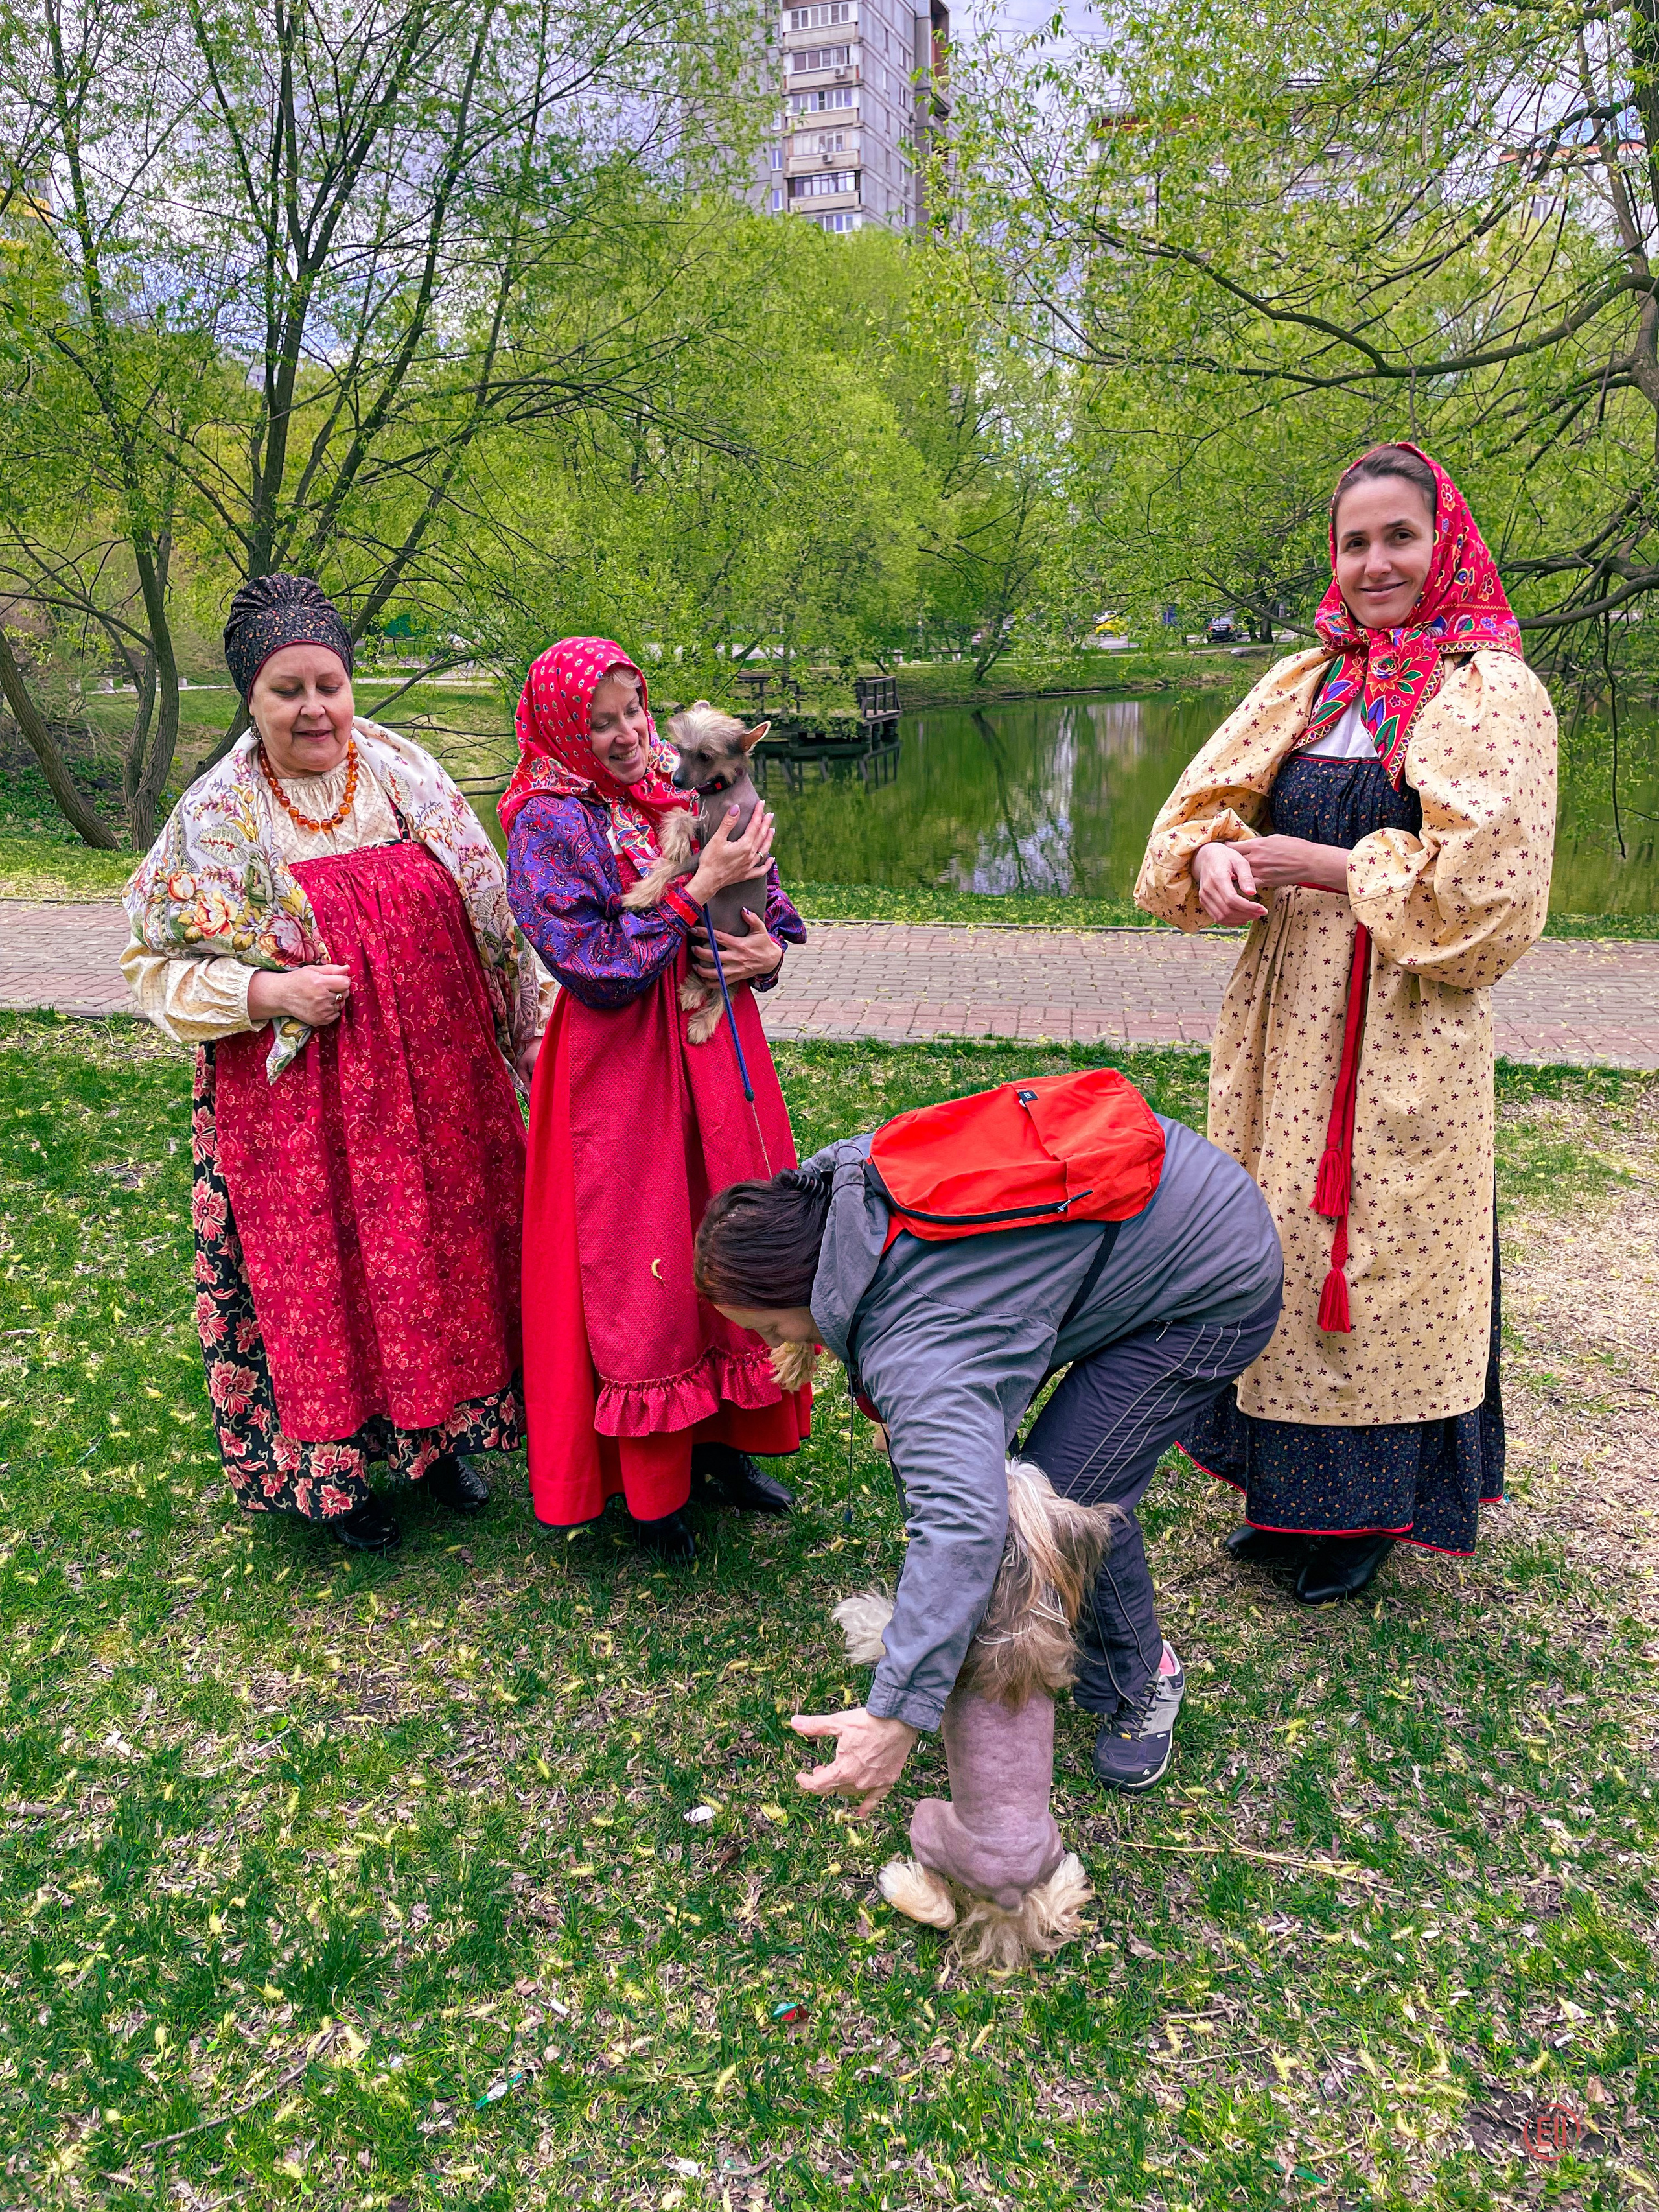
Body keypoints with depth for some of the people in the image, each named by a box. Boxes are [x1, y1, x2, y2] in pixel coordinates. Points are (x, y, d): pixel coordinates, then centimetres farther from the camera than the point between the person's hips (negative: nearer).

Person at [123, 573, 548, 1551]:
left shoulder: (409, 776, 2)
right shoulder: (217, 819, -5)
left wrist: (533, 1026, 8)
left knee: (442, 1249, 13)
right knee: (321, 1276, 7)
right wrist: (266, 993, -17)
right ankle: (331, 1470, 28)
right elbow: (157, 963, -1)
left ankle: (436, 1433, 35)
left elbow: (489, 919, 8)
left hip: (437, 1078, 3)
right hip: (298, 1097, -2)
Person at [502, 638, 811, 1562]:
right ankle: (650, 1485, 20)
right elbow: (600, 968, -18)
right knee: (639, 1271, 3)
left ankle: (721, 1441, 31)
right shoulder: (550, 827, -10)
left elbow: (768, 903, 13)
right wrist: (699, 889, -21)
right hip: (621, 1066, -6)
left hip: (719, 1045, 6)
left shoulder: (688, 791, 7)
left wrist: (769, 950, -9)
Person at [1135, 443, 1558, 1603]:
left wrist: (1319, 866, -14)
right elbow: (1206, 800, 10)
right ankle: (1291, 1488, 27)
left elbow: (1479, 884, -14)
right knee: (1283, 1241, 11)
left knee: (1382, 1253, 2)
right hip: (1287, 1017, 6)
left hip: (1406, 1032, -5)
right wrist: (1217, 856, -13)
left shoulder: (1493, 693, -5)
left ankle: (1372, 1510, 20)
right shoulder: (1305, 684, 13)